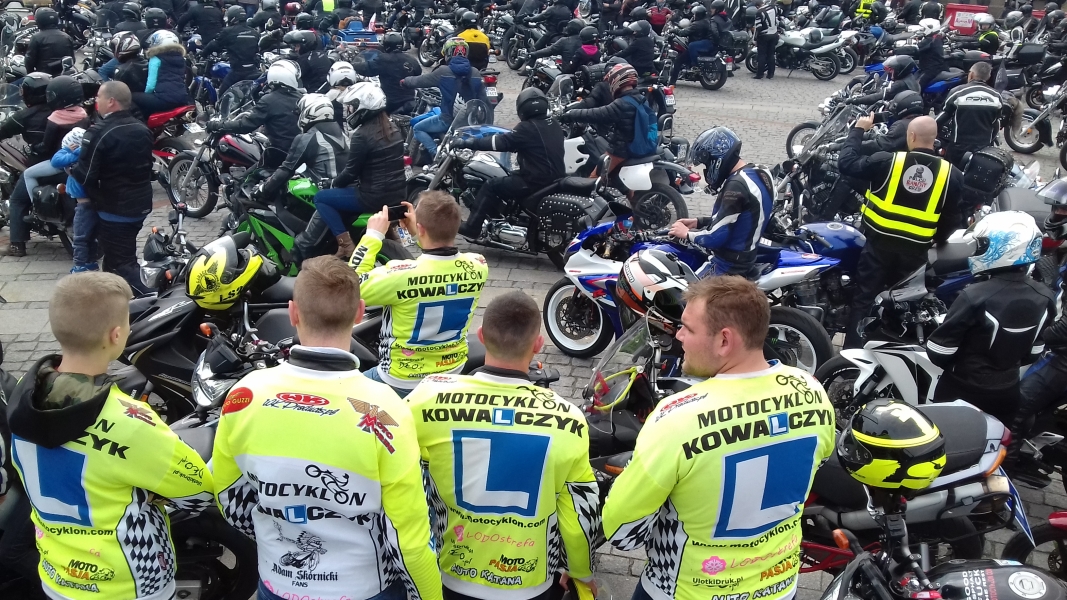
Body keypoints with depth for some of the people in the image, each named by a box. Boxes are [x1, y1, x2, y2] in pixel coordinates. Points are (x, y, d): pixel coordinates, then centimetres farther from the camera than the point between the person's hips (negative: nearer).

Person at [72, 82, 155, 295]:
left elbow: (85, 176, -20)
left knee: (122, 264, -4)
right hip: (141, 204, 8)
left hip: (115, 209, -8)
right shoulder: (142, 129, 5)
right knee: (122, 255, 24)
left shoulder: (100, 132, -20)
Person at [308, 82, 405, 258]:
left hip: (375, 197, -8)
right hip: (399, 194, 8)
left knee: (321, 198, 6)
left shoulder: (362, 135, -17)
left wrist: (334, 183, 8)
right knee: (344, 189, 32)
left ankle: (346, 244, -2)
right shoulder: (393, 128, 7)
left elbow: (351, 171, -12)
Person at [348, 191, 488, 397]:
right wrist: (420, 237, 7)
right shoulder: (477, 268, -14)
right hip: (453, 373, 6)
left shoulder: (403, 275, -32)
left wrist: (373, 234, -12)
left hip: (403, 382, -6)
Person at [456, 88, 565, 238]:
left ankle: (472, 228, 4)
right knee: (511, 177, 28)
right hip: (556, 177, 9)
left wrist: (467, 142, -12)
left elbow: (501, 142, -18)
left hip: (536, 181, -9)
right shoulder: (553, 124, 9)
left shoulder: (527, 128, -17)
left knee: (491, 186, 0)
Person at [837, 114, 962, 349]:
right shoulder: (951, 175, -5)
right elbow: (951, 221, 1)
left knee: (864, 300, 7)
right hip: (915, 251, 2)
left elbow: (847, 163, -4)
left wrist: (858, 130, 8)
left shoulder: (886, 161, -14)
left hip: (879, 243, -2)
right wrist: (934, 241, 18)